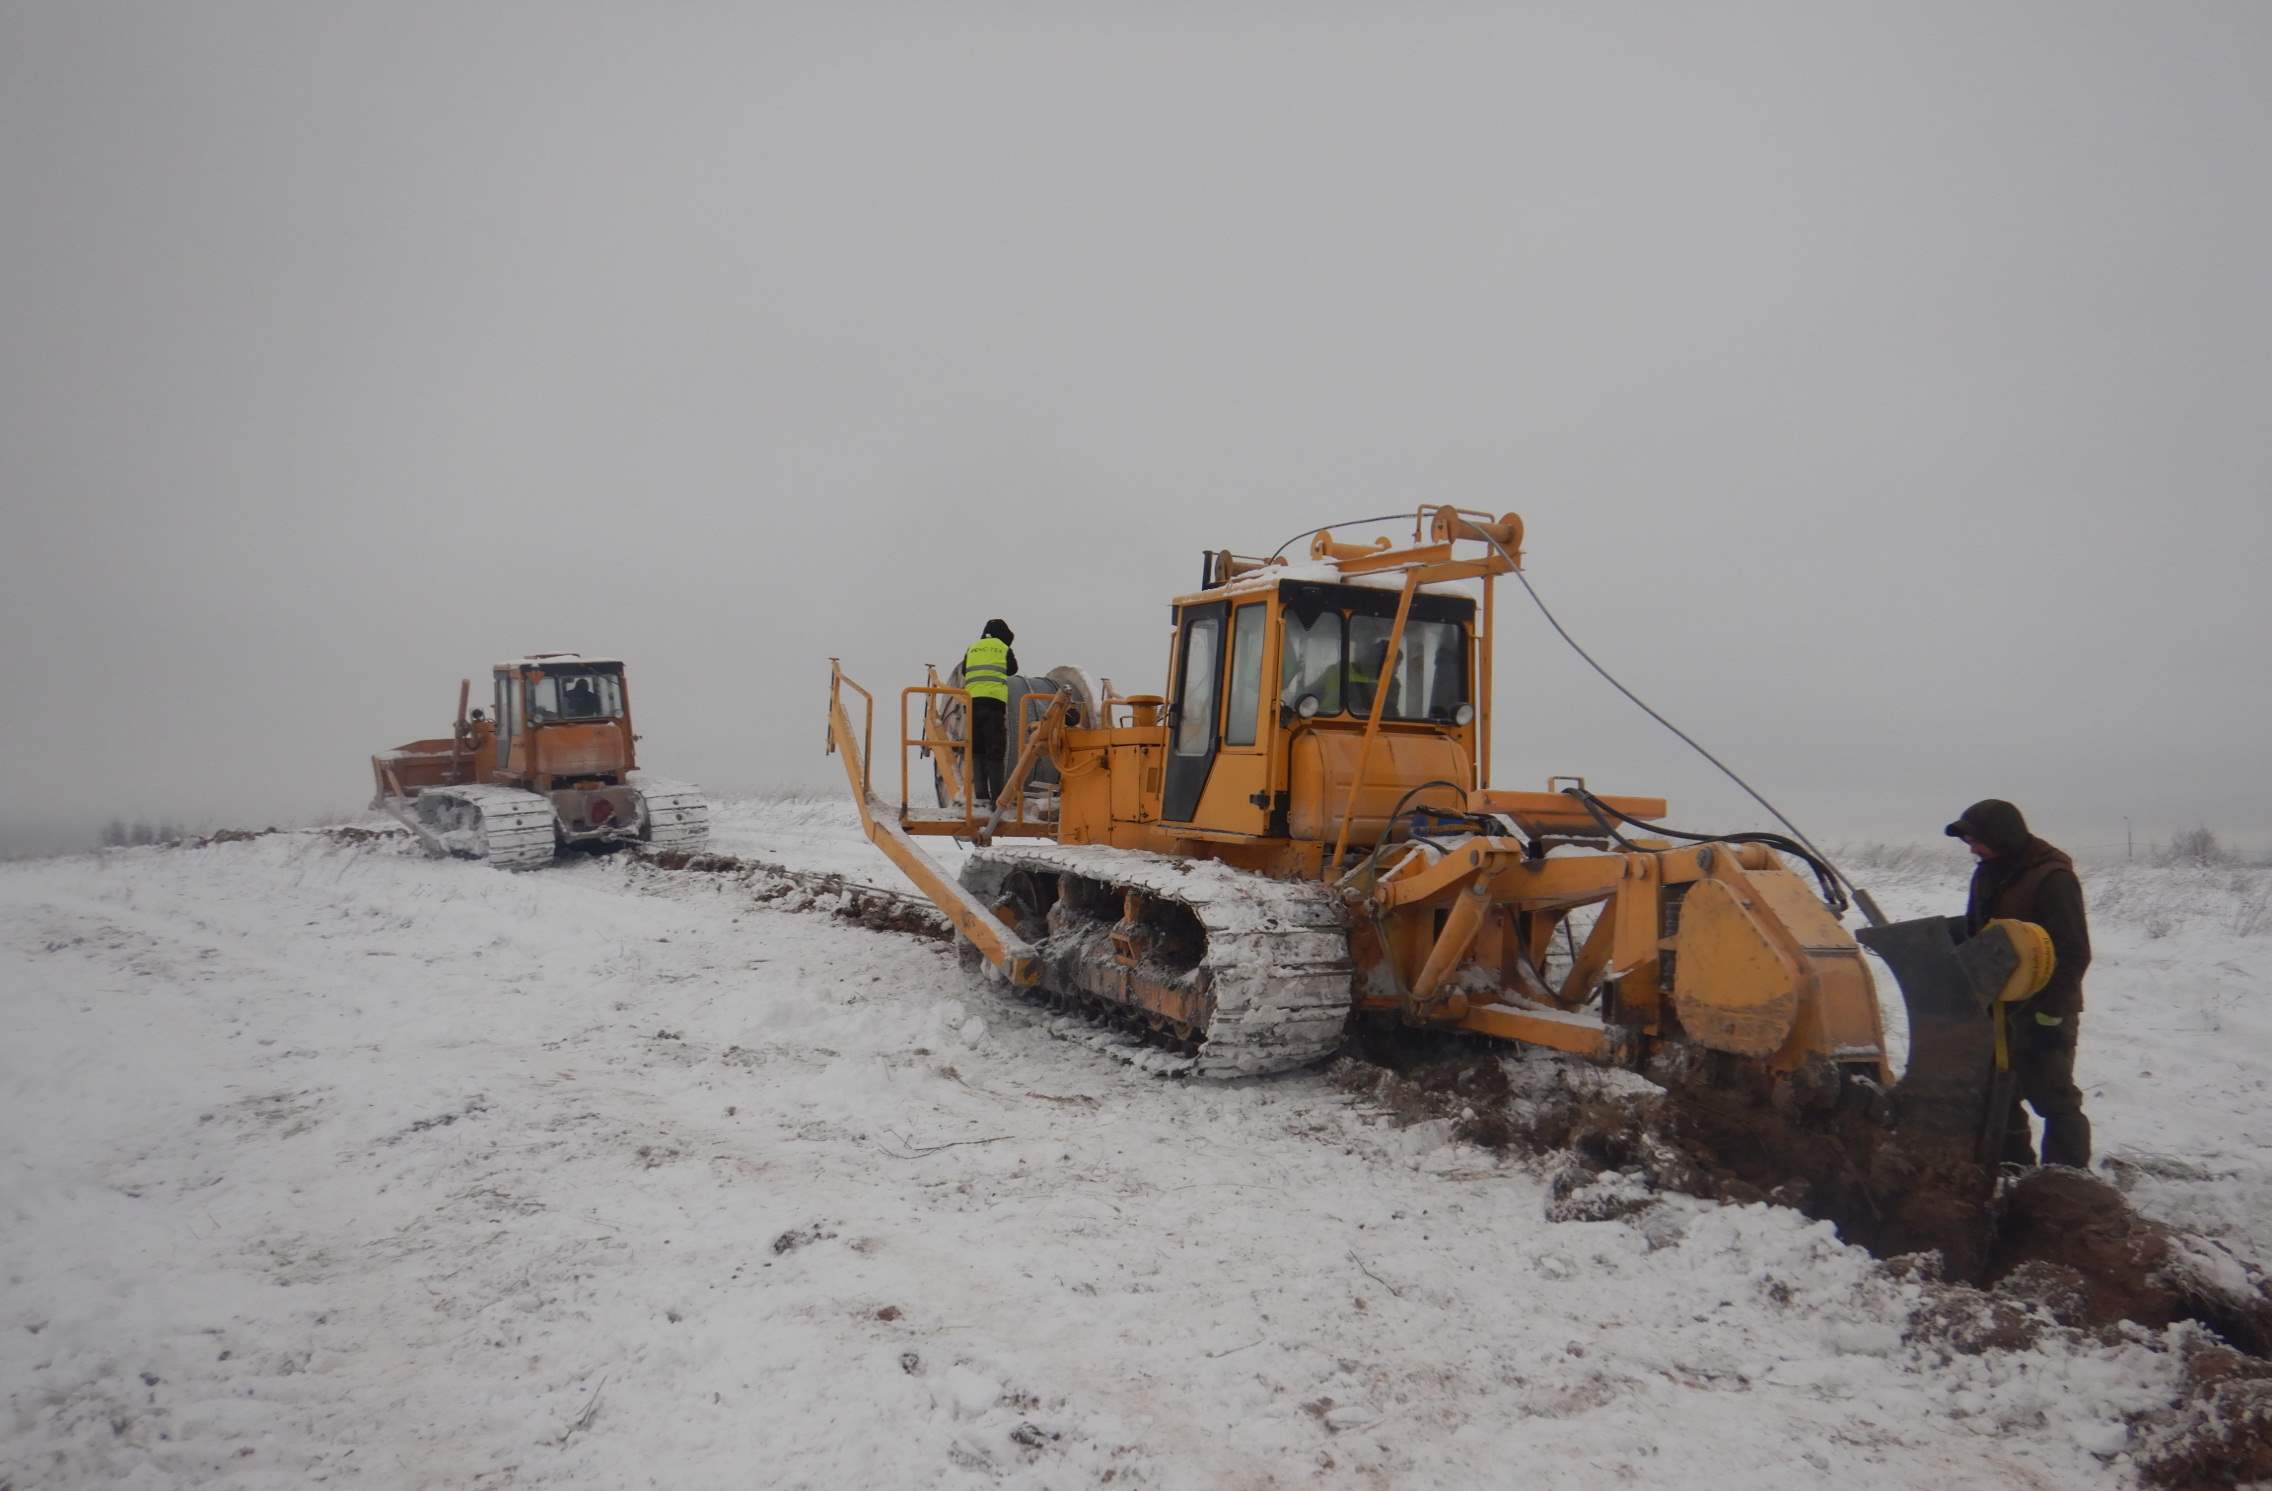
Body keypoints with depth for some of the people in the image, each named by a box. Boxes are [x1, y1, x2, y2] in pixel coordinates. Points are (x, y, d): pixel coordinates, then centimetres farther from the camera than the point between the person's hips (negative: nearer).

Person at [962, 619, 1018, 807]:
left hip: (972, 700, 3)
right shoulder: (1004, 649, 11)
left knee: (976, 750, 8)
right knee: (995, 751, -2)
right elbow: (1012, 669, 21)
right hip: (994, 701, -3)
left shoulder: (972, 649, 20)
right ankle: (997, 797, -10)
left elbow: (964, 675, 21)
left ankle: (980, 795, 0)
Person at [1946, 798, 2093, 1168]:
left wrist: (2049, 1012, -21)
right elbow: (1973, 936, 19)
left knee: (2052, 1097, -5)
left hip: (2041, 1012, -9)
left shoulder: (2053, 878, -17)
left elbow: (2074, 953, -19)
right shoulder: (1988, 874, 10)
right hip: (1997, 1008, 9)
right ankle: (2012, 1168, 26)